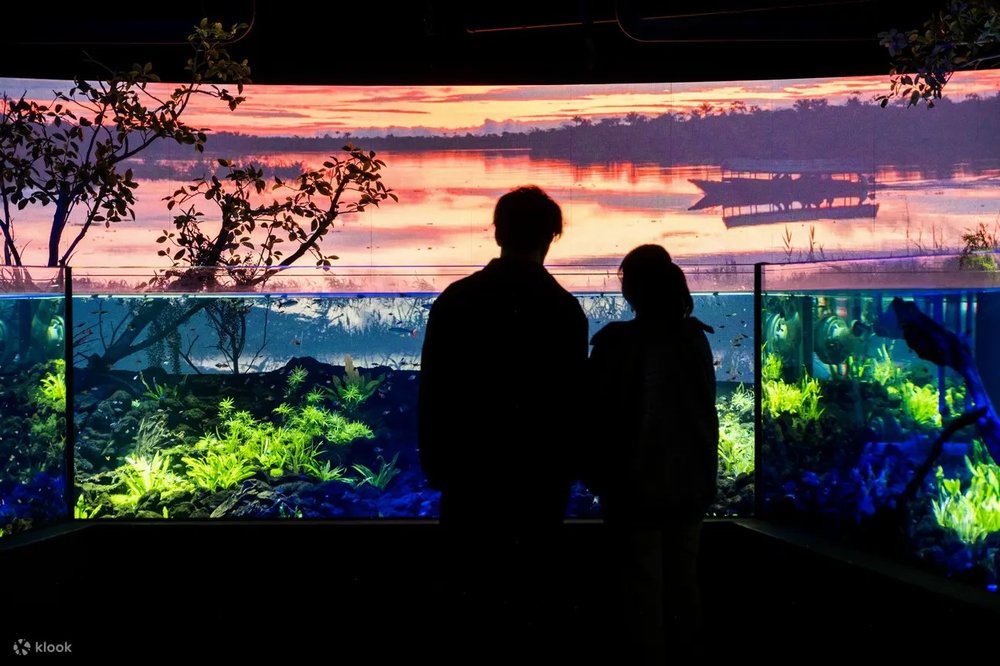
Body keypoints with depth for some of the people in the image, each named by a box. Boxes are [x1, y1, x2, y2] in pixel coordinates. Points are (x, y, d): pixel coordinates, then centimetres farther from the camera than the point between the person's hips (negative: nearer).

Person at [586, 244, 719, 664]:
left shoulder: (617, 341, -16)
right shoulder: (696, 338, -2)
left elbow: (599, 413, -10)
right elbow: (705, 408, 6)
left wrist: (595, 474, 2)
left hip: (636, 483, -5)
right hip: (691, 481, 5)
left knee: (642, 588, 5)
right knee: (683, 581, 17)